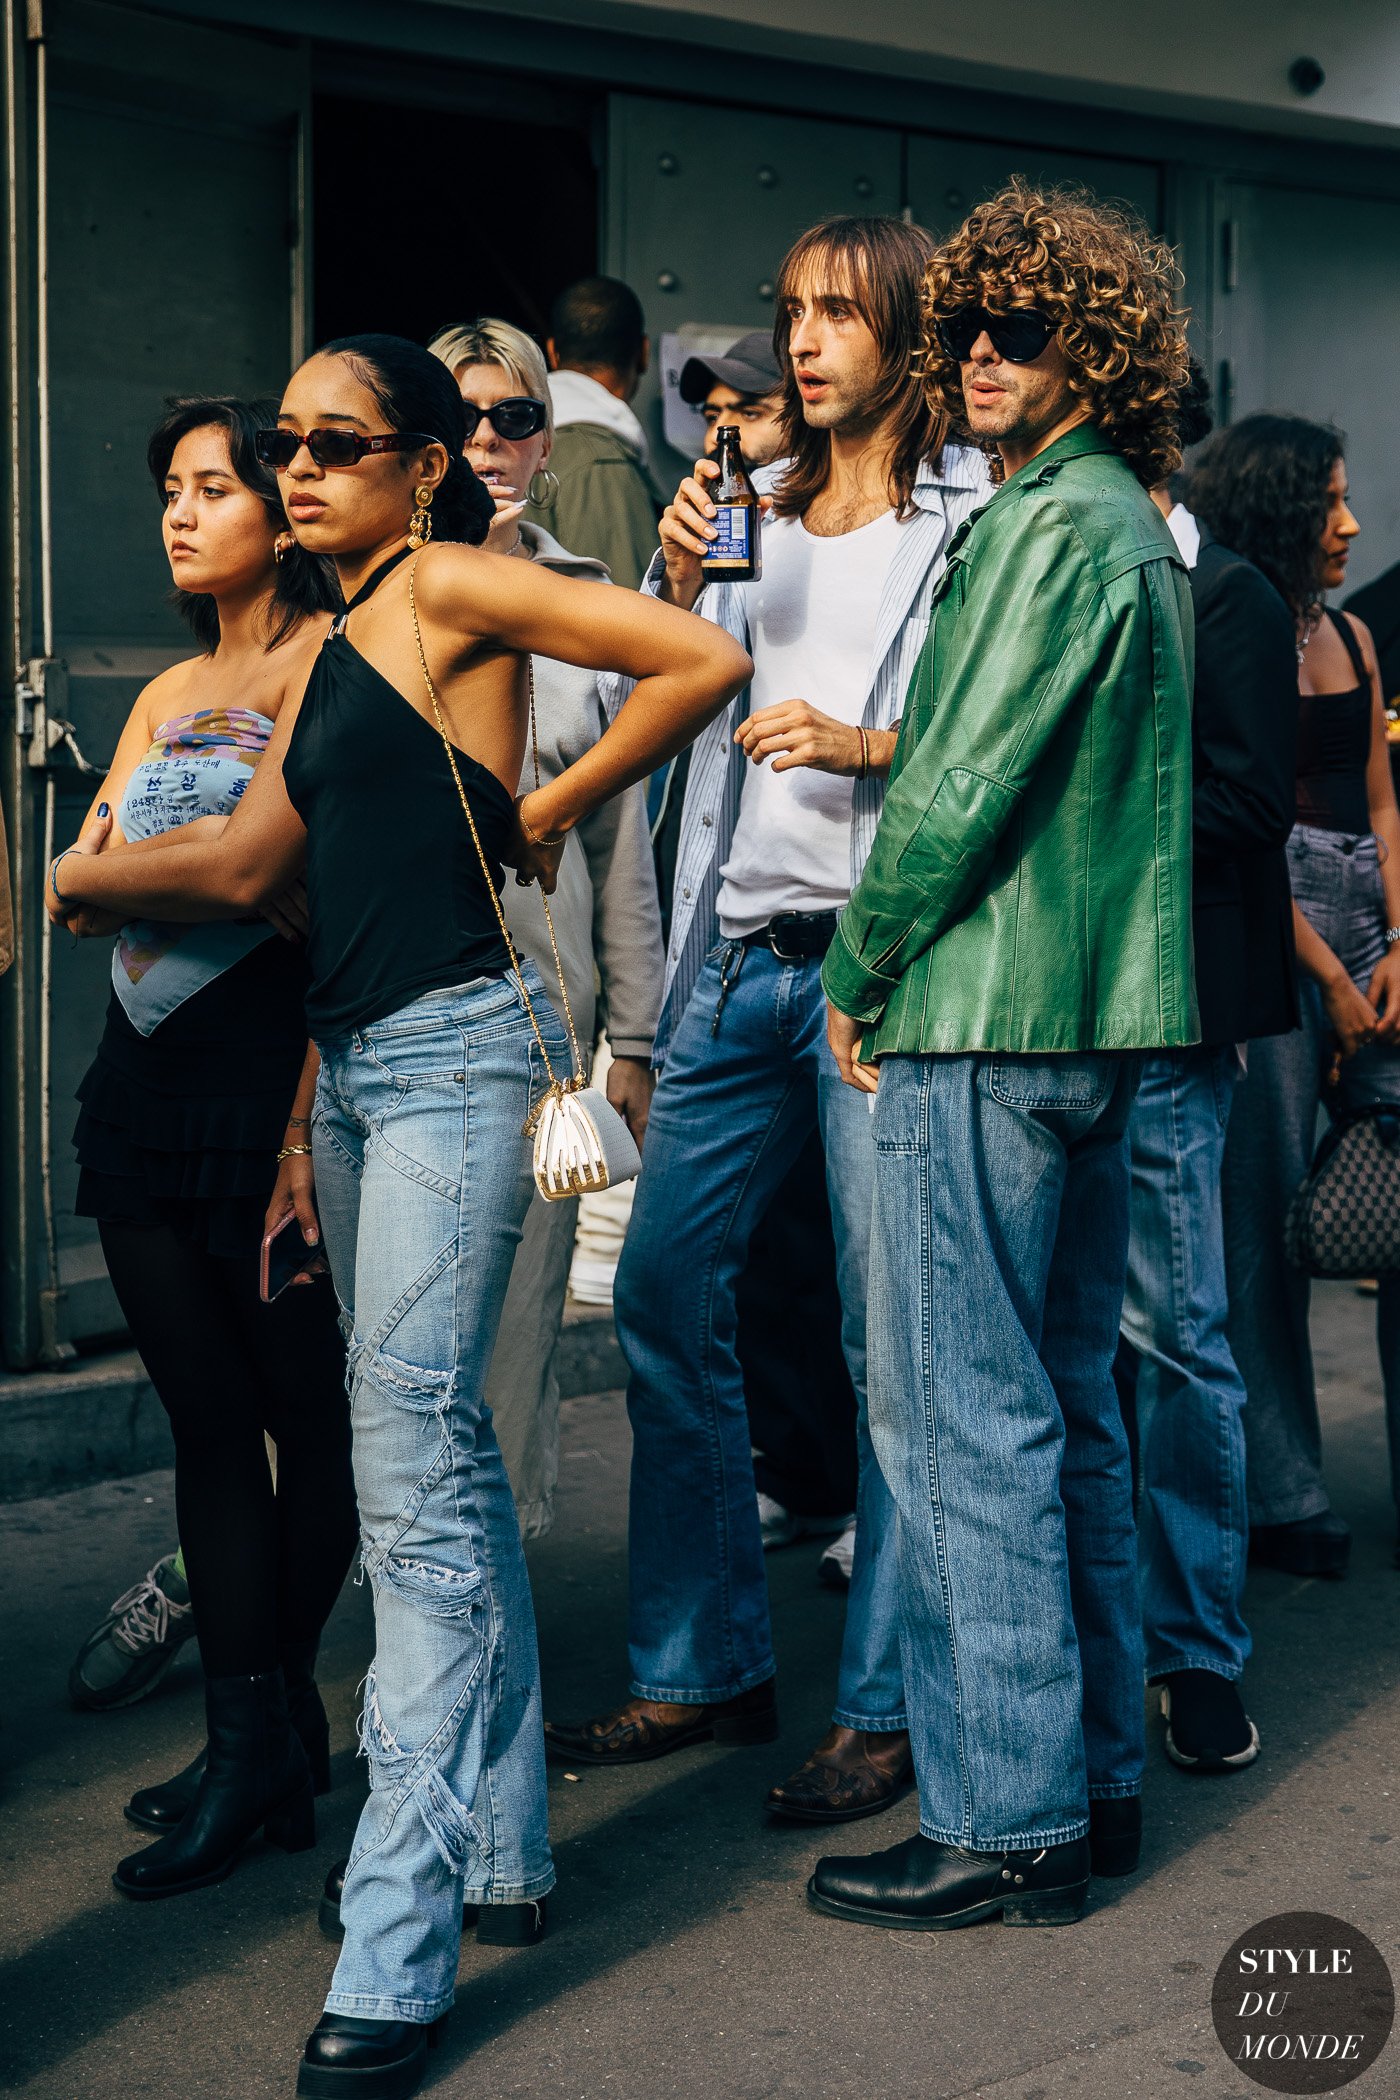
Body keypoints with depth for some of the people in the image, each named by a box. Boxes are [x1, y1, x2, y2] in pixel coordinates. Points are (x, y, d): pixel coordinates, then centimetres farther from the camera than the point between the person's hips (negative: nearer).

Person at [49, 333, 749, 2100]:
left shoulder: (453, 589, -6)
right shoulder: (330, 651, 18)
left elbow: (703, 658, -13)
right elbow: (246, 867, 14)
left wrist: (547, 809, -5)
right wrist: (69, 876, 1)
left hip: (454, 1052, -9)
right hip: (354, 1062, 9)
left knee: (410, 1473, -13)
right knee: (438, 1453, 15)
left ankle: (395, 1958, -11)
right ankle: (496, 1832, 27)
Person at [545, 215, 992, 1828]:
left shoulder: (976, 516, 0)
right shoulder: (756, 510, 18)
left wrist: (865, 744, -17)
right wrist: (679, 584, 1)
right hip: (738, 958, 6)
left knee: (891, 1330, -4)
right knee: (663, 1298, 6)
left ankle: (886, 1701, 7)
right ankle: (702, 1665, 20)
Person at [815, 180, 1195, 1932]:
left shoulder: (1053, 524, -13)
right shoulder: (1132, 524, 19)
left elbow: (963, 785, -17)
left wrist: (860, 975, -5)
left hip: (981, 1018, -10)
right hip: (1089, 1020, 10)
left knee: (962, 1424, -5)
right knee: (1065, 1409, 14)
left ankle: (1002, 1822, 0)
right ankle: (1094, 1773, 23)